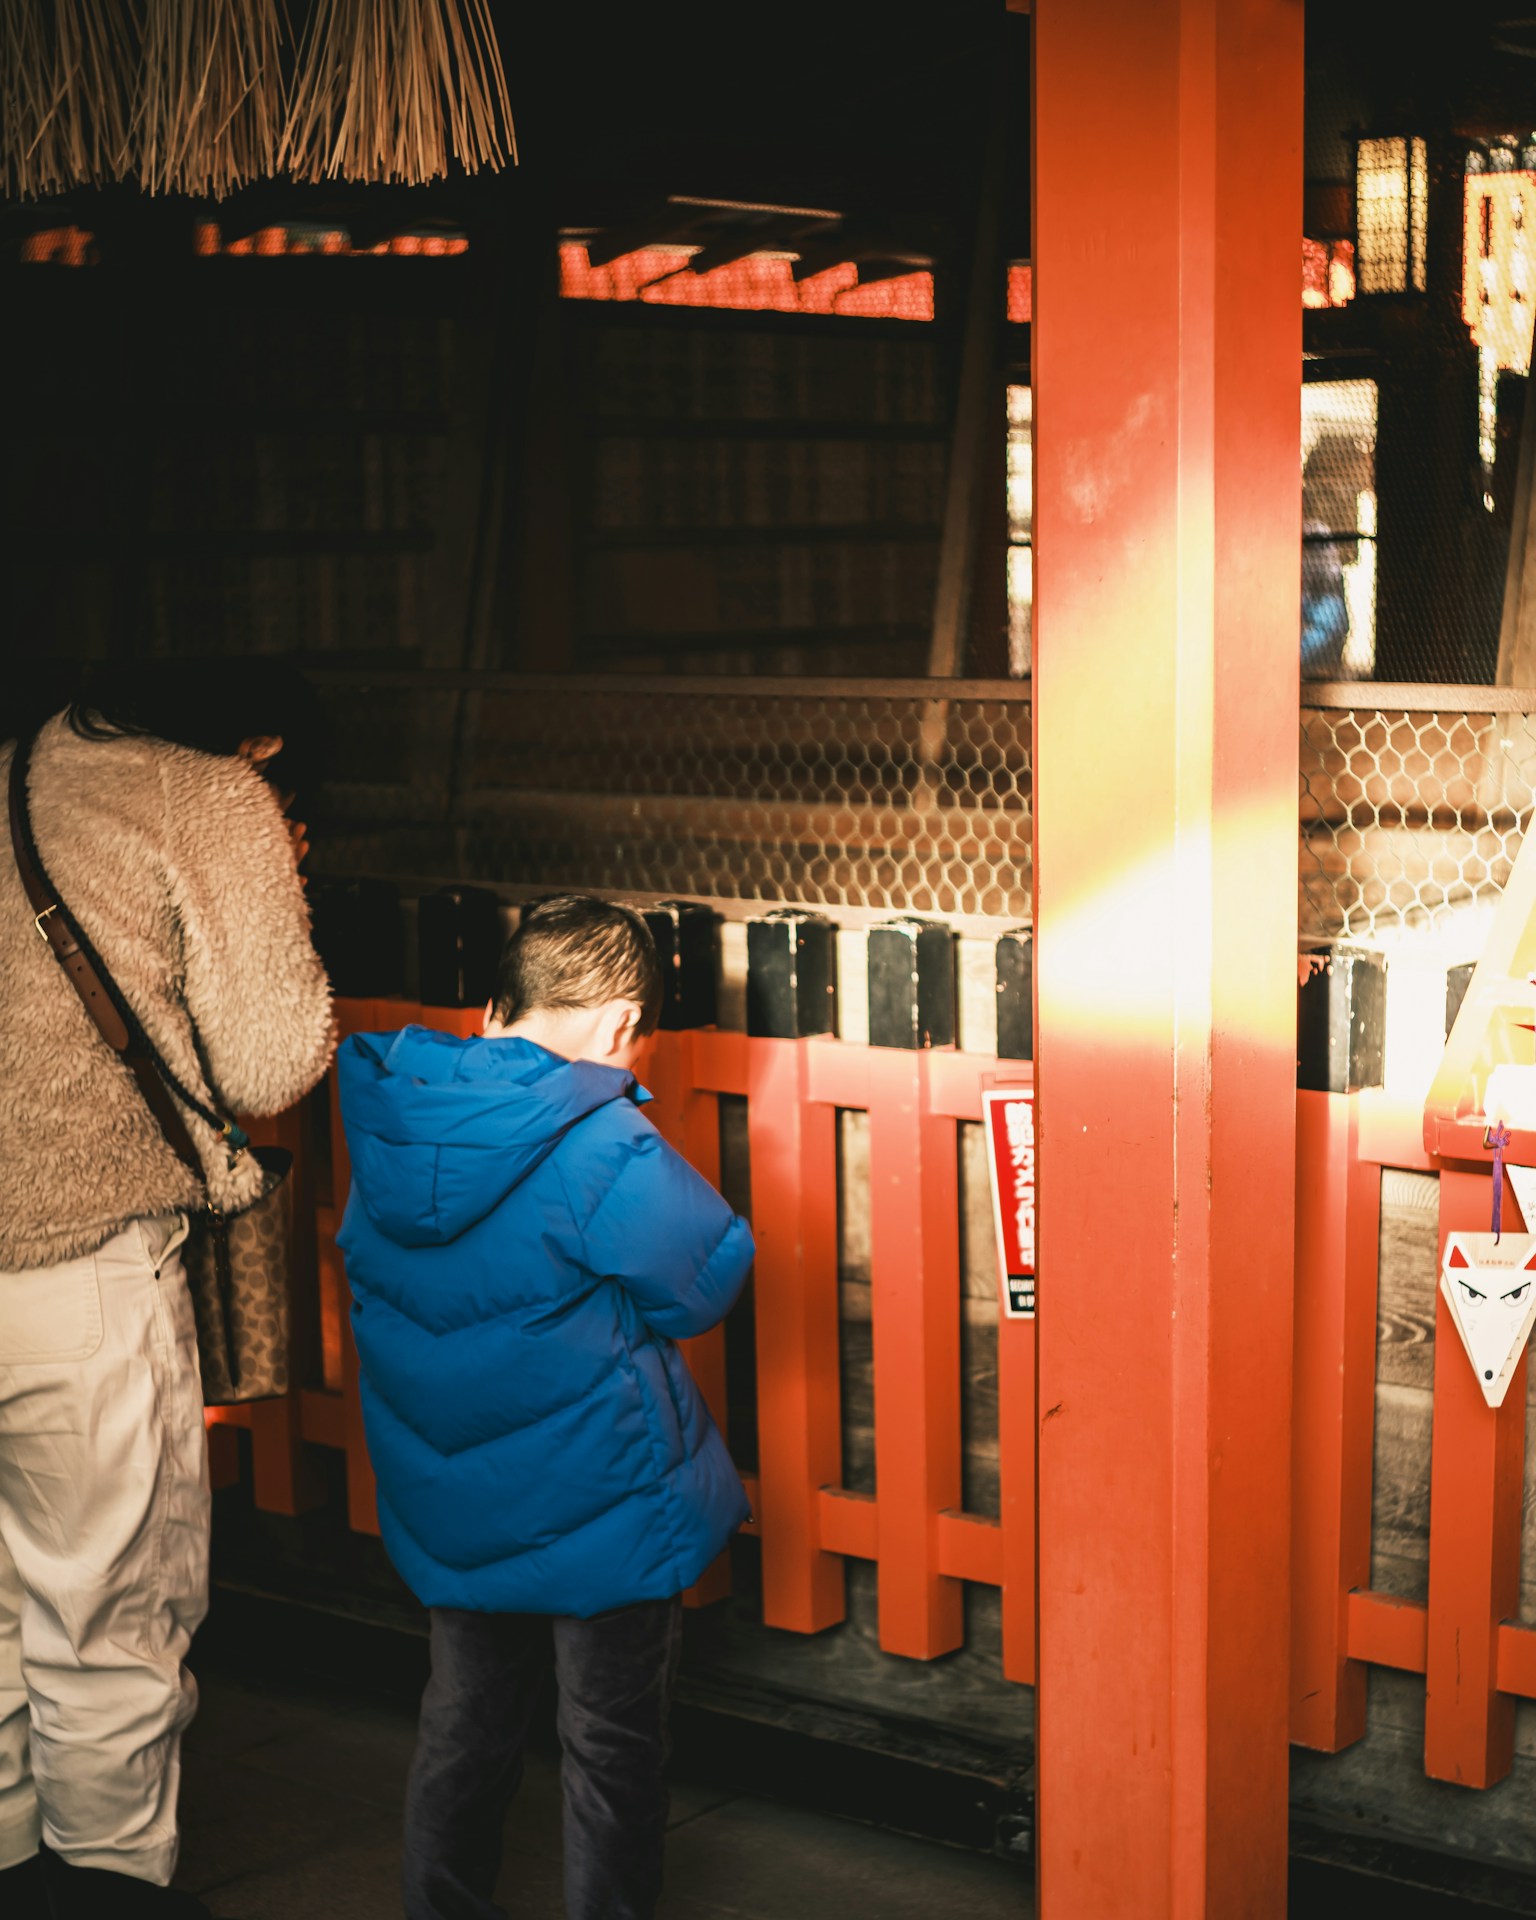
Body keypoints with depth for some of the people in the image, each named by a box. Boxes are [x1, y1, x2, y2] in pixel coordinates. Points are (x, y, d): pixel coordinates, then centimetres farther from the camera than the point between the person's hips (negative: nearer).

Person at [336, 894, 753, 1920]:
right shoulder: (603, 1147, -24)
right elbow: (712, 1276, -15)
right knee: (613, 1743, 11)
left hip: (444, 1504, 6)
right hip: (597, 1507, -6)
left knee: (464, 1720, 22)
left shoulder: (388, 1117, -4)